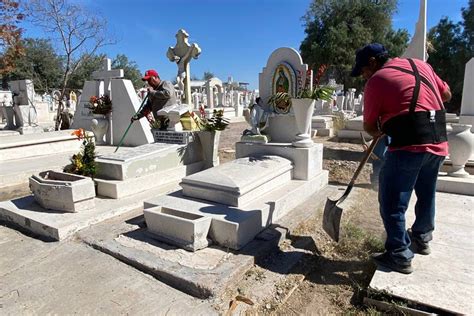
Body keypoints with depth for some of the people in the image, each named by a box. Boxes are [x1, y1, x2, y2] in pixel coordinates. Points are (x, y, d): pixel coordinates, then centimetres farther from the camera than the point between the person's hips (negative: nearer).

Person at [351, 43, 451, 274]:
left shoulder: (376, 80, -4)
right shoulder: (420, 64, 16)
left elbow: (369, 126, 1)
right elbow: (446, 95, 23)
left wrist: (378, 133, 20)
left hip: (409, 144, -8)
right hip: (438, 142, 8)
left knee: (392, 203, 3)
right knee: (426, 195, 23)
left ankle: (399, 256, 10)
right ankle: (421, 239, 42)